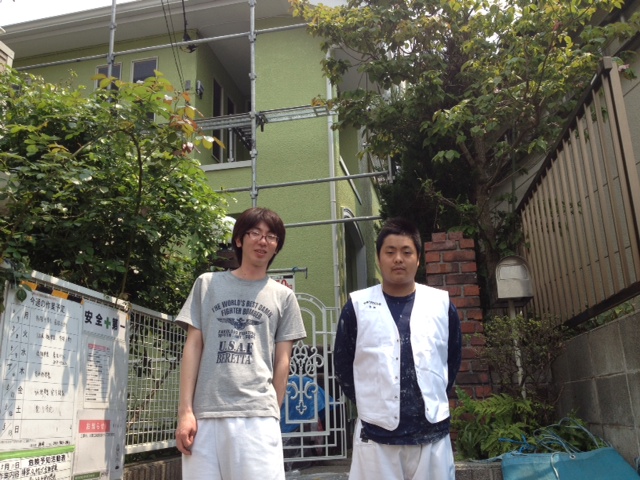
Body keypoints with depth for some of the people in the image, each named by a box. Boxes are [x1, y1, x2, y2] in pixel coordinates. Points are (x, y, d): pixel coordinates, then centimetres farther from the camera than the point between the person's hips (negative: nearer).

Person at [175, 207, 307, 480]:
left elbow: (282, 361, 10)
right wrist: (185, 410, 1)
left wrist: (272, 414, 5)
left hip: (257, 416, 0)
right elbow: (192, 348, 8)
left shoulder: (283, 296, 12)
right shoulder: (207, 284, 12)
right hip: (205, 413, 1)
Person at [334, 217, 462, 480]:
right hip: (376, 433, -1)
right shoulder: (358, 305, -2)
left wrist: (435, 398, 12)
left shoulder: (441, 303, 3)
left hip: (431, 432, 2)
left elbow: (453, 358, 14)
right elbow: (342, 363, 6)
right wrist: (368, 402, 6)